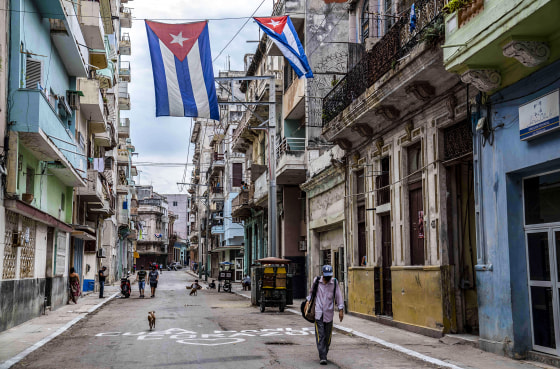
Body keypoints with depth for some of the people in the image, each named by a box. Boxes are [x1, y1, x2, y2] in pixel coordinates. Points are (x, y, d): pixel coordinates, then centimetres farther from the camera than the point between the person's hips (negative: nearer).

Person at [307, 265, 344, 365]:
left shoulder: (334, 282, 1)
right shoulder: (316, 281, 2)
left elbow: (338, 296, 0)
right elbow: (312, 292, 20)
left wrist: (341, 310, -5)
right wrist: (308, 301, 18)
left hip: (329, 313, 1)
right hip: (318, 313, -1)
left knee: (328, 336, 7)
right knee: (320, 336, -8)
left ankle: (324, 353, 27)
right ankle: (322, 357, -9)